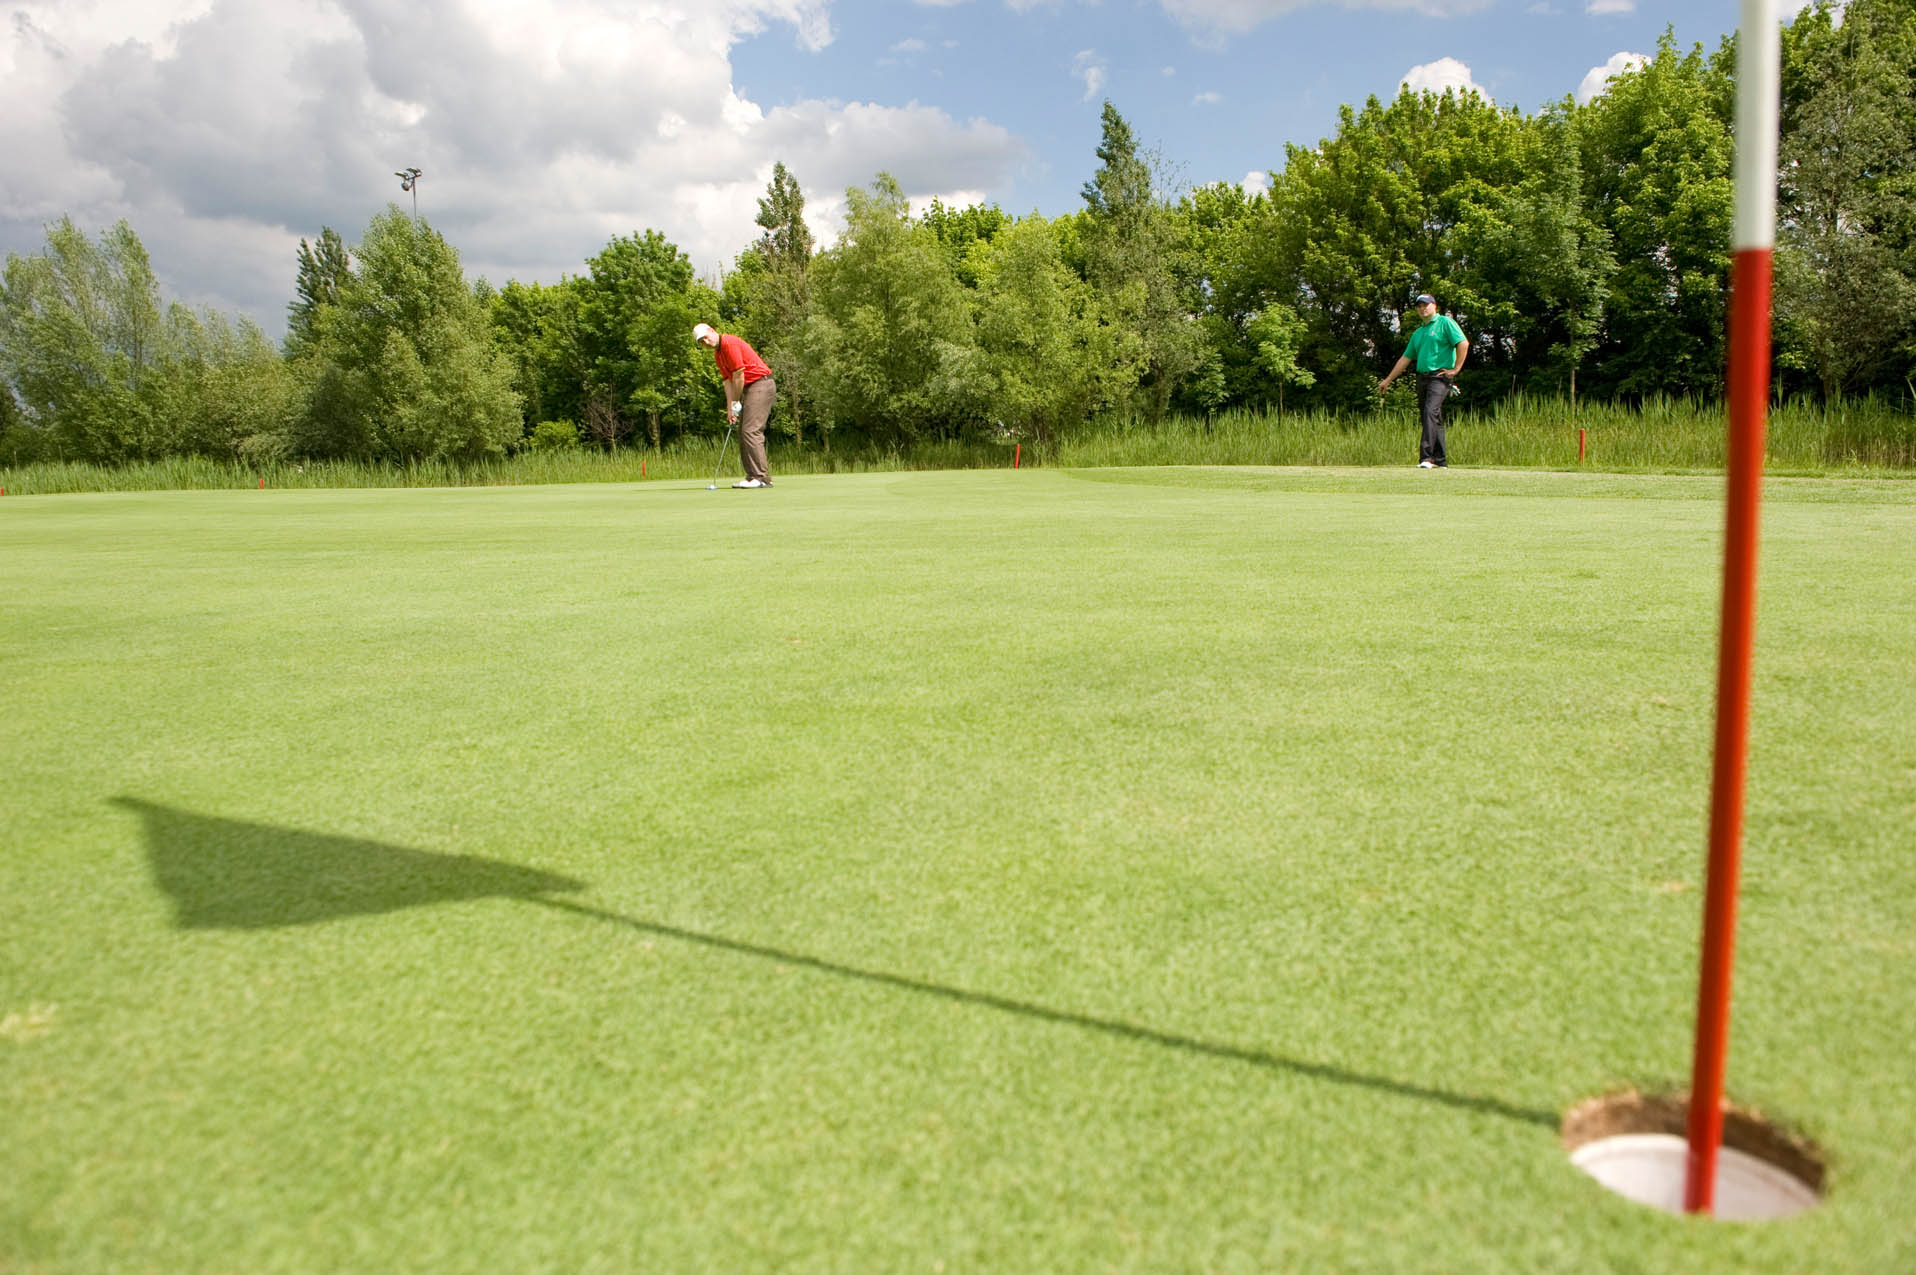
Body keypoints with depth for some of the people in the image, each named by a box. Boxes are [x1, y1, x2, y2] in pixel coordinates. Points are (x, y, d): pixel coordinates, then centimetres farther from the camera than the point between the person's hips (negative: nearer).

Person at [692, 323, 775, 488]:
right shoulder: (717, 355, 15)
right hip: (749, 388, 10)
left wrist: (735, 404, -8)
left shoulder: (730, 343, -14)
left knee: (751, 431, -16)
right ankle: (752, 476, 9)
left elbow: (739, 376, -15)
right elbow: (729, 381, 12)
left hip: (761, 384, -10)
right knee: (744, 433, 8)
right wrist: (730, 409, 1)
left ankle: (761, 477, -18)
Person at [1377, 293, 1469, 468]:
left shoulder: (1445, 323, 1)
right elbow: (1405, 358, 26)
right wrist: (1388, 380, 24)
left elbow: (1463, 343, -9)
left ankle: (1426, 457, -30)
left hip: (1440, 376, -8)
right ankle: (1440, 460, 14)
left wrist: (1456, 369, -12)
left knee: (1431, 411, -22)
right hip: (1422, 378, 8)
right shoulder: (1418, 333, 23)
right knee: (1433, 418, 9)